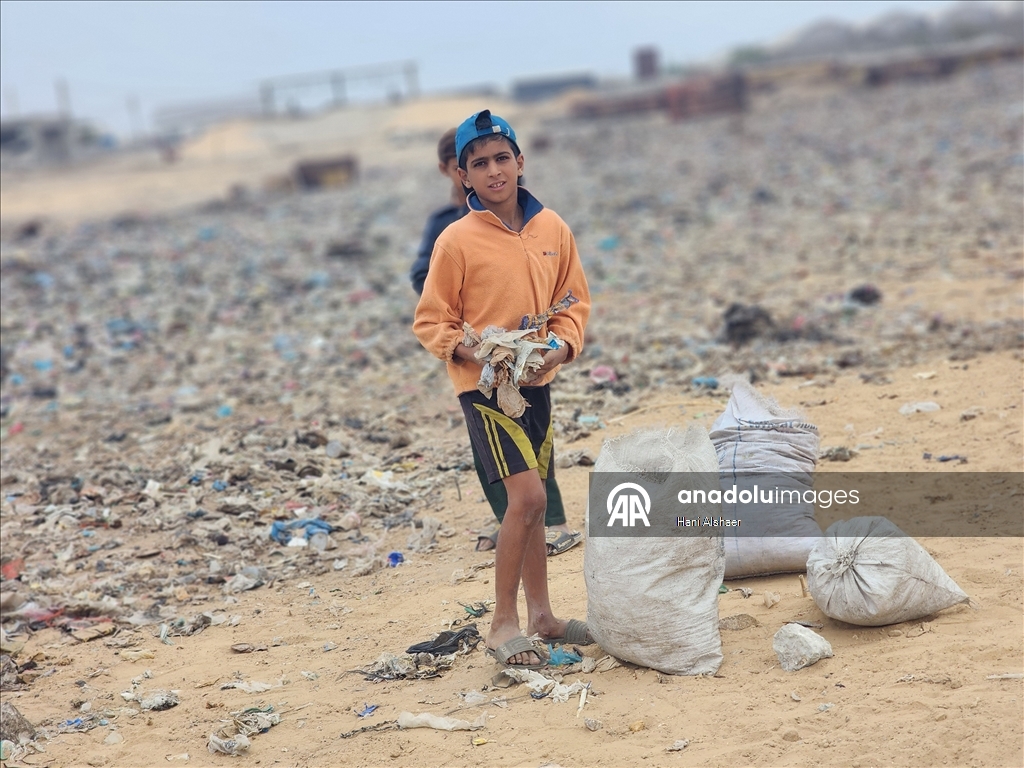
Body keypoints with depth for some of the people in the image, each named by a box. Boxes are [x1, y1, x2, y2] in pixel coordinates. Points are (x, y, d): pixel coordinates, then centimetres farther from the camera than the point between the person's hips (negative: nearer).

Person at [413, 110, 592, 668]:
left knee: (531, 502, 14)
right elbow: (430, 322, -5)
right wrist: (472, 351, -21)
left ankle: (540, 615, 27)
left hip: (537, 383, 5)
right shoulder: (457, 240, -10)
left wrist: (561, 346, -9)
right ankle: (503, 624, -3)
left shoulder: (553, 229, 3)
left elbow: (575, 301, 10)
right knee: (527, 497, -14)